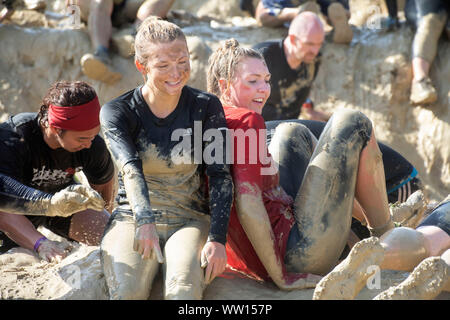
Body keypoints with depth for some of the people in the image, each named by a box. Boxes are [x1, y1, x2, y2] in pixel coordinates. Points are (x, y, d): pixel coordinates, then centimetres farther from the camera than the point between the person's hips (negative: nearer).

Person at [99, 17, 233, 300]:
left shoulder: (206, 107, 1)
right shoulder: (117, 112, -3)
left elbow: (220, 176, -5)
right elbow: (130, 168, -21)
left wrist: (217, 239, -20)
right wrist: (145, 221, -40)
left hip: (190, 220, 0)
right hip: (132, 219, 0)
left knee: (184, 289, -32)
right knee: (127, 292, -30)